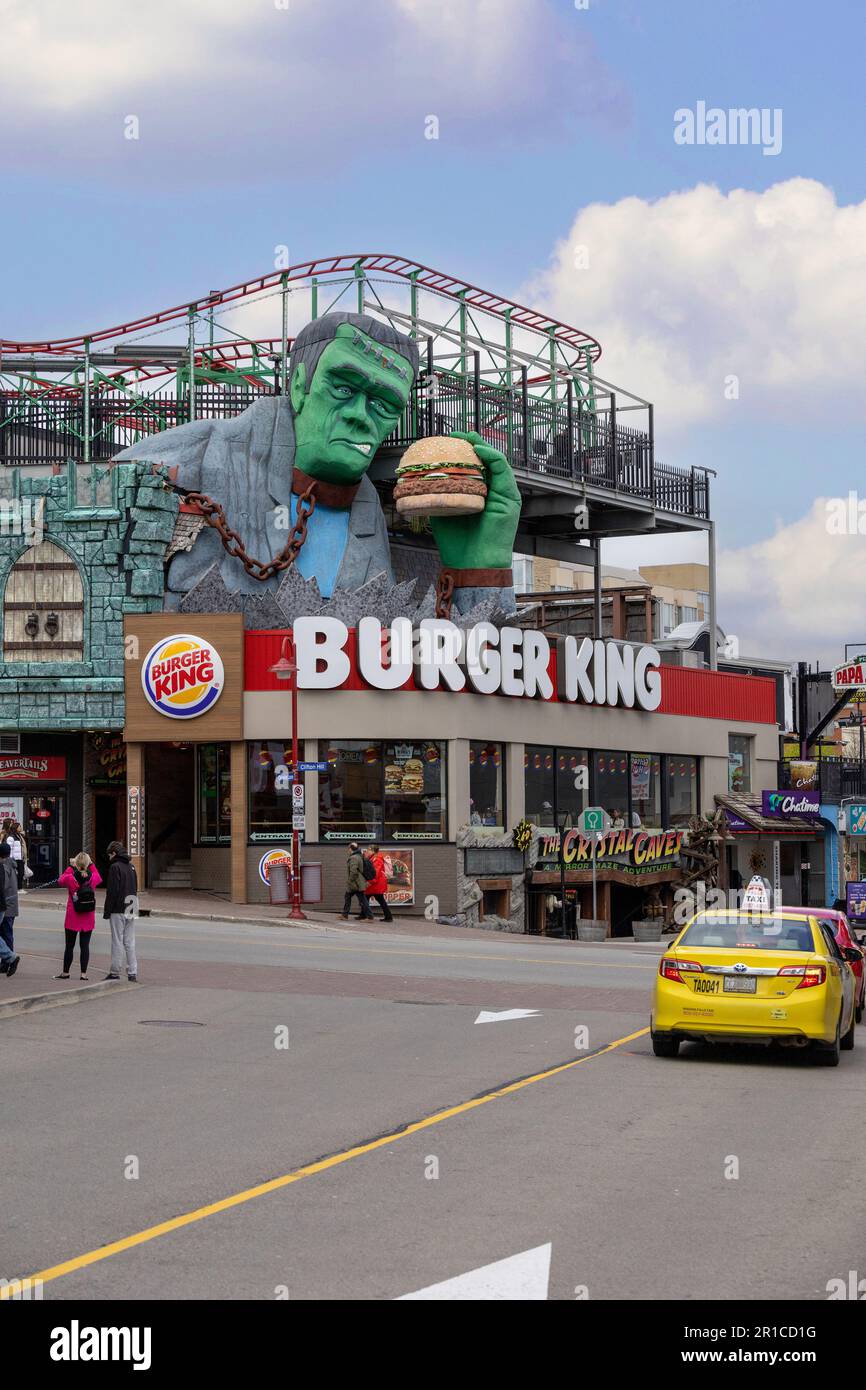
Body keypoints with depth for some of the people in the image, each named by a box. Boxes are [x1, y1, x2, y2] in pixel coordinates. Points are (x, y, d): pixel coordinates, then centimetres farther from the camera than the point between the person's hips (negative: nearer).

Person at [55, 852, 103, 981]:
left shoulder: (70, 877, -12)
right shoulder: (92, 877, -6)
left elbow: (60, 881, 10)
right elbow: (99, 879, 19)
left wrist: (70, 867, 13)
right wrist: (91, 864, 17)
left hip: (73, 917, -2)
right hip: (88, 917, 2)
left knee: (69, 945, 8)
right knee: (85, 945, 4)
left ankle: (65, 972, 15)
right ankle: (84, 973, 2)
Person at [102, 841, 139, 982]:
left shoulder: (115, 867, -10)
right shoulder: (131, 867, 14)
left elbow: (112, 891, -14)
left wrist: (107, 911, -10)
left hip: (118, 911, -7)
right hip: (130, 911, 7)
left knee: (117, 942, -3)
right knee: (130, 942, 8)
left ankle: (115, 972, 0)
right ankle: (132, 972, 5)